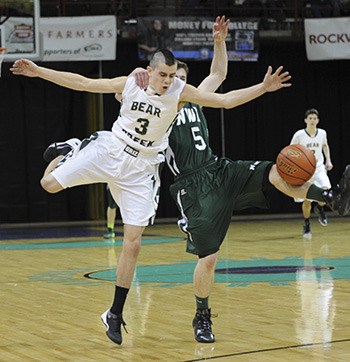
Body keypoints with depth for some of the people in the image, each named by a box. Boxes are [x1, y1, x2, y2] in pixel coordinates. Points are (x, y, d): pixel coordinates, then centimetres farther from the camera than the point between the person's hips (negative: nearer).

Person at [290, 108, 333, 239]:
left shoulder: (322, 133, -3)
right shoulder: (299, 135, -13)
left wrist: (328, 160, 8)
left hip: (319, 167, 2)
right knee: (307, 200, -6)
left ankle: (320, 208, 11)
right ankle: (306, 224, 20)